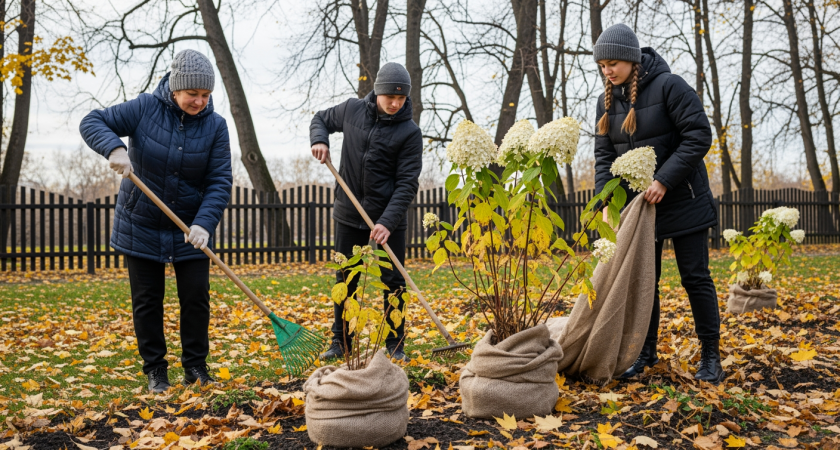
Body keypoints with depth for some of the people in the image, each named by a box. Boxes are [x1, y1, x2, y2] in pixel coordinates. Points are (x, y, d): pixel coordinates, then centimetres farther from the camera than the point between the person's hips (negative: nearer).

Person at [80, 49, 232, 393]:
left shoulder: (215, 126, -9)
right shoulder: (145, 108, -11)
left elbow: (220, 181, -13)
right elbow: (92, 122, -9)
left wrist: (204, 223, -27)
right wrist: (114, 147, -31)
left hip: (191, 229, 1)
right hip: (141, 226, -1)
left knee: (196, 298, 2)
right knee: (147, 300, 6)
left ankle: (195, 366, 18)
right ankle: (154, 370, 18)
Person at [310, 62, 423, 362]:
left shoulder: (410, 132, -9)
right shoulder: (352, 110, 0)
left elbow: (407, 184, -14)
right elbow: (321, 119, 20)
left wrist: (387, 221, -24)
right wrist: (319, 140, -3)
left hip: (389, 219, -2)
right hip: (349, 216, 3)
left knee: (393, 282, 2)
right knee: (345, 280, 11)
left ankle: (395, 346, 15)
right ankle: (340, 342, 24)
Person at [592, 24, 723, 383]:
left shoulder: (668, 85, -14)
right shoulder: (607, 101, 4)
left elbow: (699, 136, -18)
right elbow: (604, 155, 4)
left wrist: (664, 180, -23)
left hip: (681, 199, -5)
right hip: (638, 203, 5)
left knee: (695, 277, 0)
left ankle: (711, 356, 10)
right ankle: (646, 351, 21)